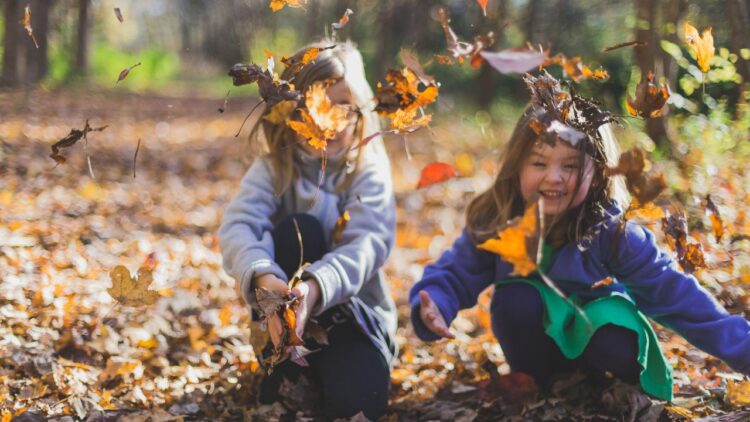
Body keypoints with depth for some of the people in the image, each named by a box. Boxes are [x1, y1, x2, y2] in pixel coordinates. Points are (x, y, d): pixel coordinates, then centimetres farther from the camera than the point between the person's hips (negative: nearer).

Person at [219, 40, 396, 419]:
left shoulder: (369, 169, -9)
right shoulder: (274, 166, -7)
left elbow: (368, 243, -26)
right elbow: (238, 226, -24)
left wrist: (315, 287, -47)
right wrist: (265, 279, -47)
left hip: (354, 309, -1)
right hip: (286, 306, 1)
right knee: (297, 230, -28)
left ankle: (317, 371, 6)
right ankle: (282, 368, -16)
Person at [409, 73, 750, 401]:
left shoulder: (612, 231, -25)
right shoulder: (493, 222, -20)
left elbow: (673, 292, -24)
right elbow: (454, 274, -12)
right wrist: (433, 307, -36)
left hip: (596, 331, -2)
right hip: (535, 340, 2)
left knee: (619, 350, -34)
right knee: (515, 298, -30)